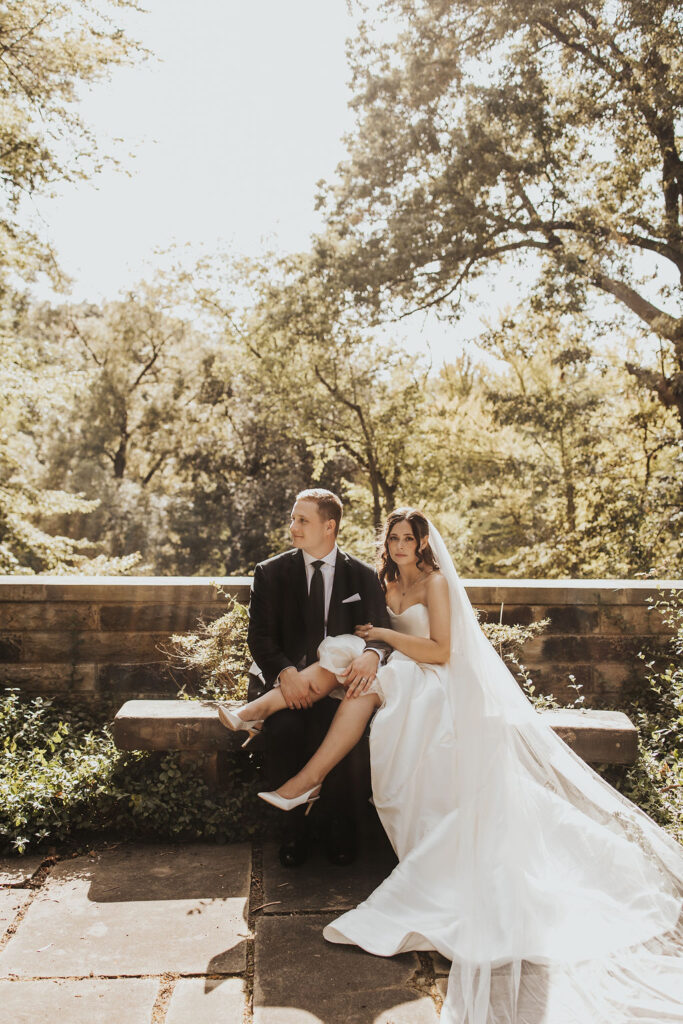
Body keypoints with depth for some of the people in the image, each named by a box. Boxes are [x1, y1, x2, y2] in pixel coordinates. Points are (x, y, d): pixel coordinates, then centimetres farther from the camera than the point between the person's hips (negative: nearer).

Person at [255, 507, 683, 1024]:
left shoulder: (437, 582, -6)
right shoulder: (388, 583, 15)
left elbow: (441, 651, -13)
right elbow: (377, 638, 18)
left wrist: (383, 636, -15)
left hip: (442, 691, -7)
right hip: (404, 683, 7)